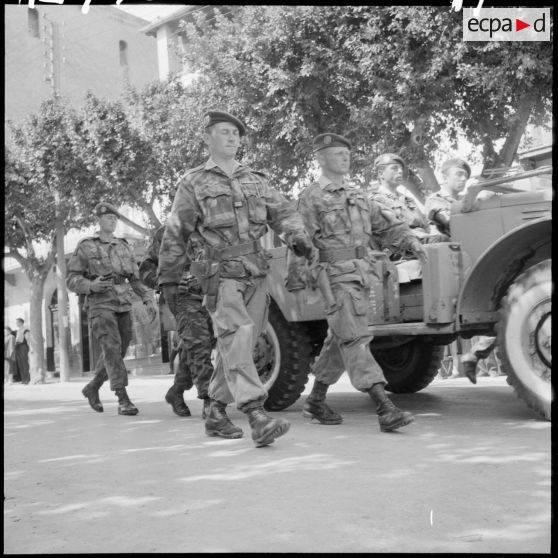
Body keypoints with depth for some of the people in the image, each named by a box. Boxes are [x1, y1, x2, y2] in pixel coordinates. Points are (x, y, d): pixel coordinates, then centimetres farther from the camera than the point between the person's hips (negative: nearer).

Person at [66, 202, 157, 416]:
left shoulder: (124, 247, 15)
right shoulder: (85, 246, 1)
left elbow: (135, 279, 15)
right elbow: (72, 280, -1)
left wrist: (149, 301, 1)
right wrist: (91, 285, -22)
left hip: (123, 306, 5)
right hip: (100, 305, -5)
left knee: (116, 353, 10)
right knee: (112, 350, -20)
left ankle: (92, 388, 32)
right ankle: (123, 400, -22)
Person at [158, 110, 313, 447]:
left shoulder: (256, 181, 18)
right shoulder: (194, 184, 6)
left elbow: (283, 211, 10)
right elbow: (175, 236, 7)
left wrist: (298, 236, -11)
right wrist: (169, 280, 5)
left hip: (257, 275, 5)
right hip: (222, 276, -5)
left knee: (237, 346, 8)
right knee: (237, 340, -19)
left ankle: (216, 413, 21)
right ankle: (257, 418, -27)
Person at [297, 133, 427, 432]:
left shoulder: (357, 195, 20)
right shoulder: (310, 198, -1)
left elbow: (384, 225, 15)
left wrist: (409, 240, -3)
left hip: (362, 275, 8)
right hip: (336, 276, -7)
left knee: (340, 341, 13)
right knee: (355, 340, -12)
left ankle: (315, 401, 27)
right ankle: (386, 411, -18)